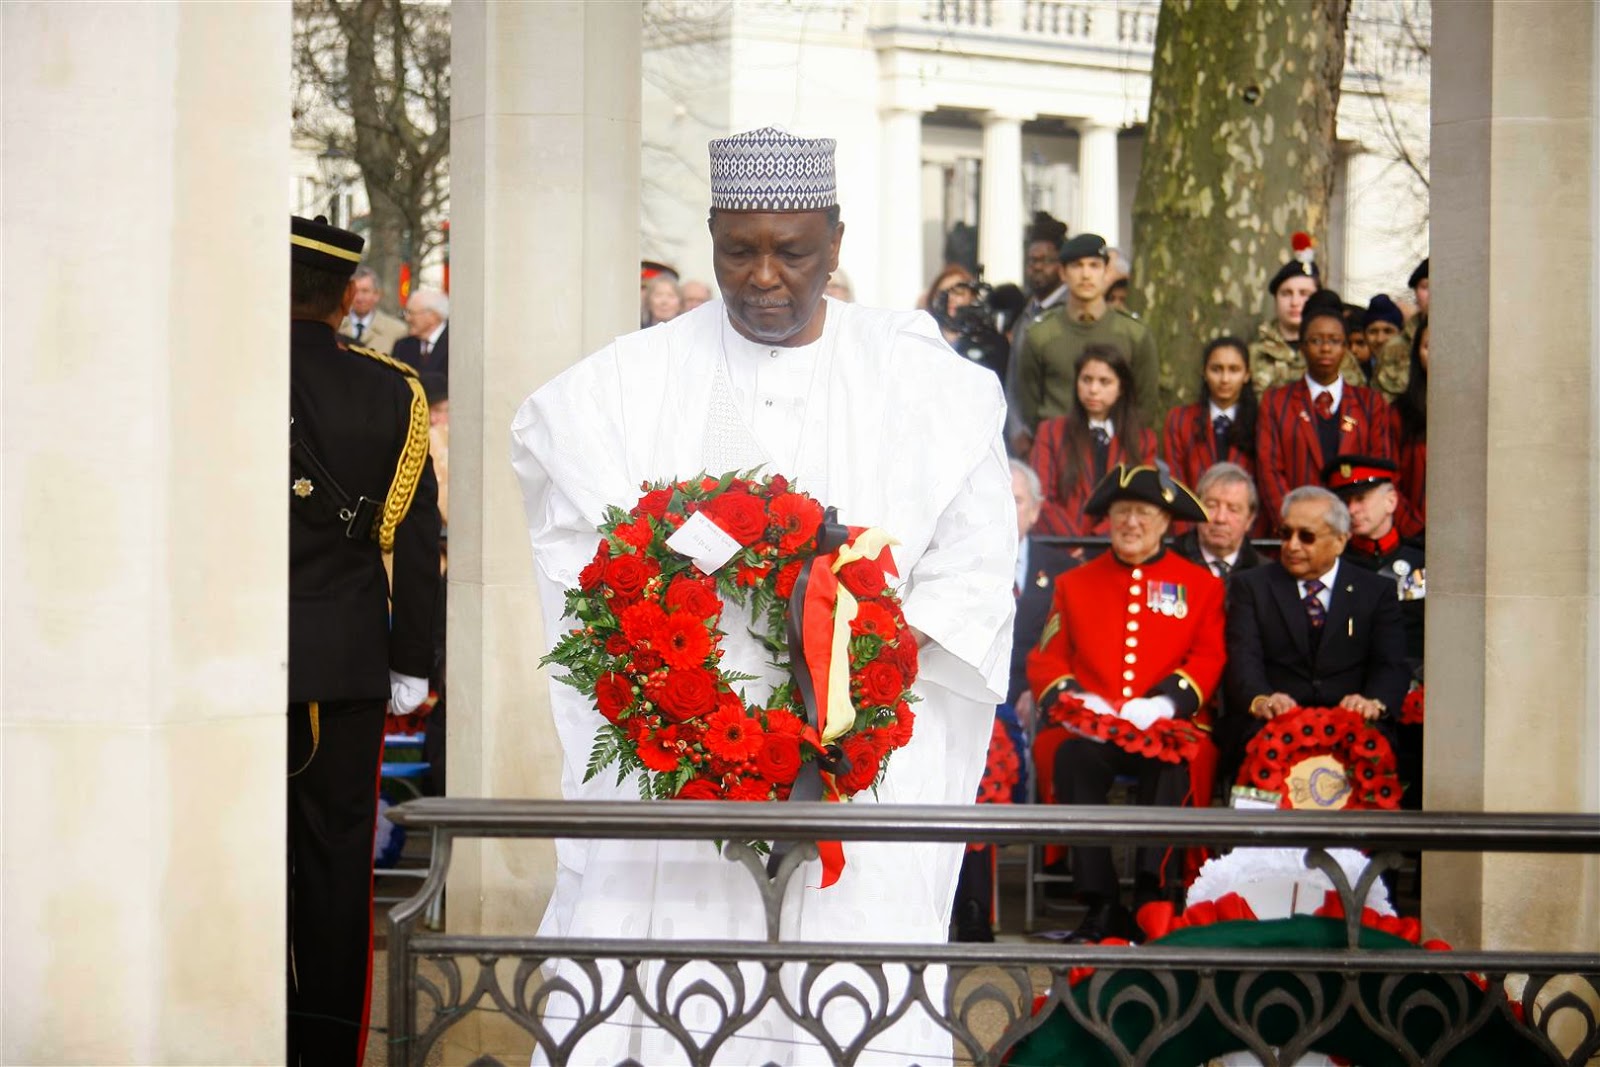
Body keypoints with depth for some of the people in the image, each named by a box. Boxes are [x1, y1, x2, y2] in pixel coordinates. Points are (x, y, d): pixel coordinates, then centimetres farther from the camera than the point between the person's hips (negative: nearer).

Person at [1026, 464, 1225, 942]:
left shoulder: (1200, 585, 16)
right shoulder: (1074, 584, 21)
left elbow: (1209, 659, 5)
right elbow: (1045, 659, 14)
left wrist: (1165, 703, -14)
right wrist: (1071, 699, -9)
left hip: (1164, 728, -1)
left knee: (1172, 764, -37)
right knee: (1074, 757, -35)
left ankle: (1151, 898, -36)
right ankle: (1101, 905, -33)